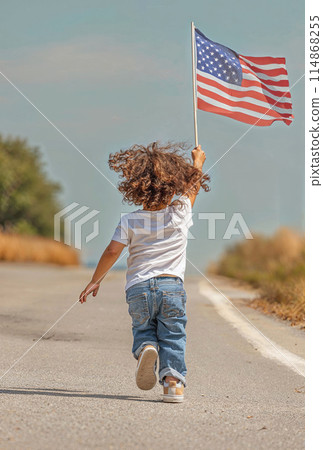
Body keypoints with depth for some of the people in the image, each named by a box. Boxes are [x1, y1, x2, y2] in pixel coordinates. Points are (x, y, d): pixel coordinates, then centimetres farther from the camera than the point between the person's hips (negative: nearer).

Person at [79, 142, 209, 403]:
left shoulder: (130, 221, -2)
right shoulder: (181, 213, 0)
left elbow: (112, 252, -5)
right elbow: (193, 187, 17)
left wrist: (95, 281, 6)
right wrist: (198, 162, 34)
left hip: (138, 288, 0)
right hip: (172, 286, 0)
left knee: (143, 329, 16)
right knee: (173, 335, 4)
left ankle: (146, 347, -18)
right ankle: (173, 380, -14)